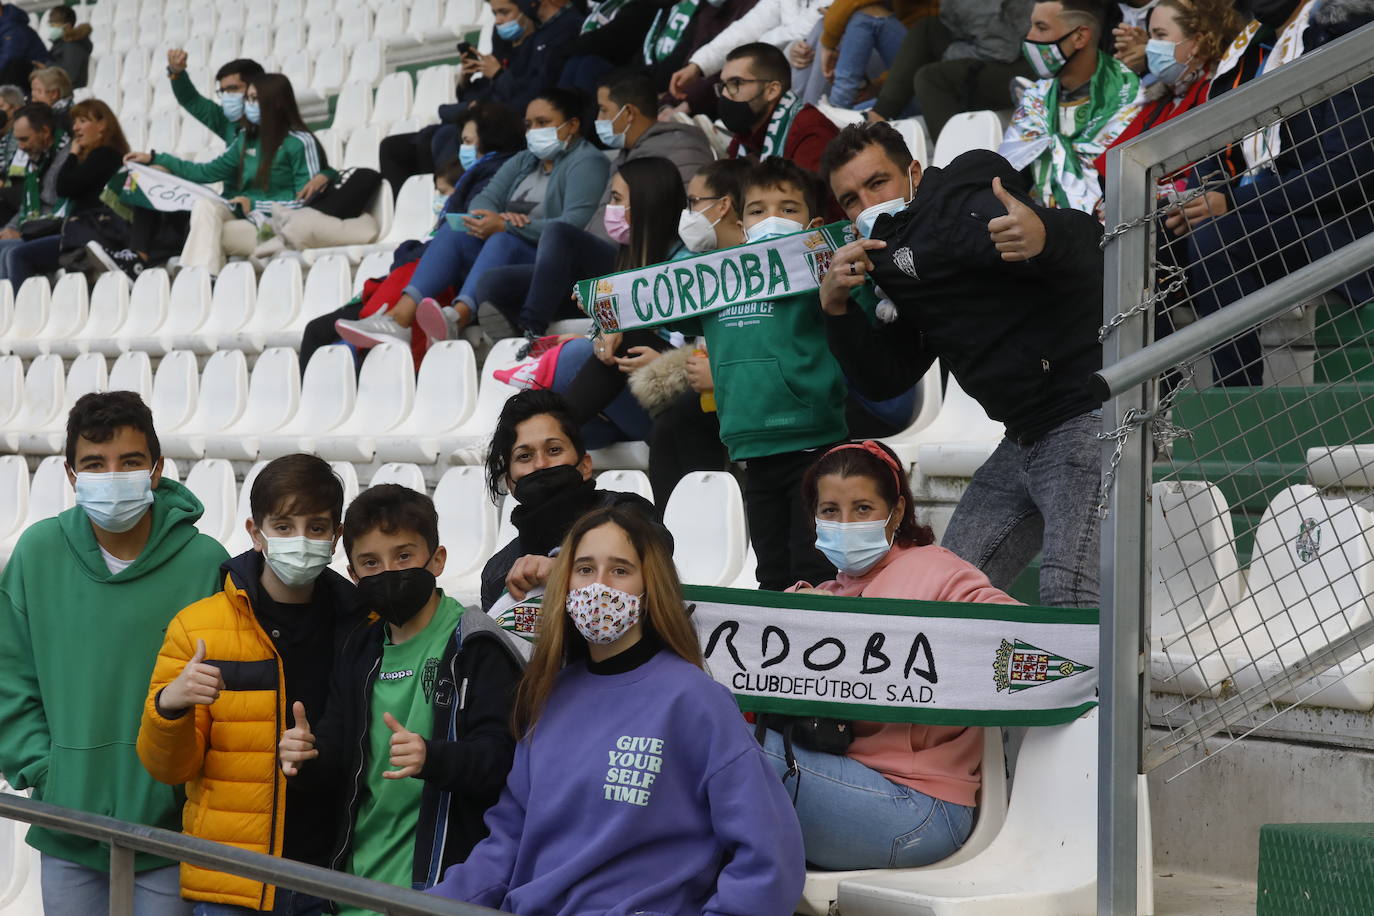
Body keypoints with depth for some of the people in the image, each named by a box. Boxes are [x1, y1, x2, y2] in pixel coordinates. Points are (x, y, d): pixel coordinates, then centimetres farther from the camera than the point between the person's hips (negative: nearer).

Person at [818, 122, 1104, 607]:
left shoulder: (959, 201, -11)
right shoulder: (894, 267, 17)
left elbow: (1087, 243, -27)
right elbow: (884, 380, 15)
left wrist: (1046, 236, -51)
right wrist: (836, 306, 1)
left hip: (1088, 417, -10)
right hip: (1023, 440, 10)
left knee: (1068, 599, -22)